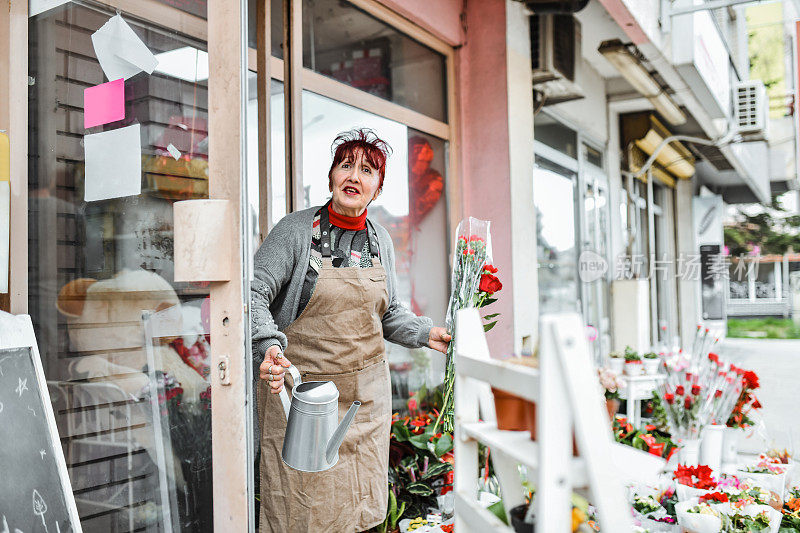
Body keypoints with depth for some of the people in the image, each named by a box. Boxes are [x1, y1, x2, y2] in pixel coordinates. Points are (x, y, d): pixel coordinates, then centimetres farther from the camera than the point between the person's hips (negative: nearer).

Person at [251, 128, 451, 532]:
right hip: (300, 390, -4)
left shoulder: (381, 241, 8)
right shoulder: (297, 229, -8)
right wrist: (268, 346, -30)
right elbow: (254, 292, -13)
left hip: (366, 392, 5)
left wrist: (425, 333, 1)